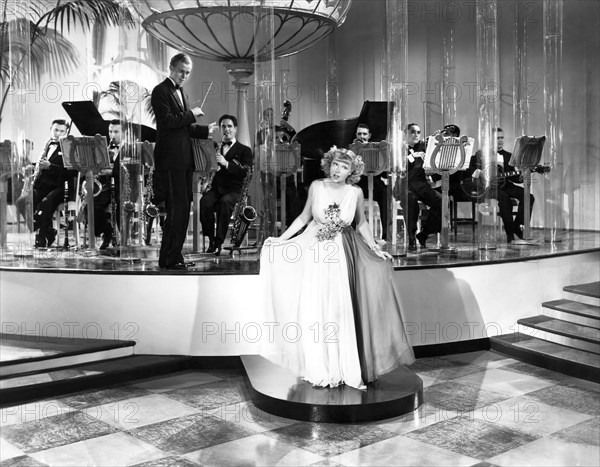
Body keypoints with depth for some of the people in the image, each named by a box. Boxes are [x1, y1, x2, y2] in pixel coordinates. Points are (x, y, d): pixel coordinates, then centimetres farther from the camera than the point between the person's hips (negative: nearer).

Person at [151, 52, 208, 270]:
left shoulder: (181, 92, 22)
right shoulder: (160, 91, -5)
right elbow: (167, 121, -19)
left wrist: (207, 131, 9)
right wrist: (191, 114, -11)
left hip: (184, 160, 9)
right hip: (170, 160, -9)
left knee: (183, 209, 10)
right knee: (177, 209, -11)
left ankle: (175, 256, 17)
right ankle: (168, 259, -4)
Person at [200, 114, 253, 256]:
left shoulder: (244, 150, 9)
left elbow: (244, 172, -7)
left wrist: (226, 163, -20)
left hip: (232, 190, -3)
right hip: (214, 187, 3)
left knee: (225, 202, -37)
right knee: (205, 202, -32)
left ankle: (218, 242, -29)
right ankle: (210, 239, -19)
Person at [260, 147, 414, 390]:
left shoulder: (355, 193, -7)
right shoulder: (316, 186, -7)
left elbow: (361, 223, 8)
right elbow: (304, 217, 4)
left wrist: (376, 249, 5)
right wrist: (281, 239, 3)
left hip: (342, 254, 0)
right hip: (315, 251, 0)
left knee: (341, 310, -1)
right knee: (315, 310, -1)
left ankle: (344, 367, 11)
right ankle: (320, 368, 11)